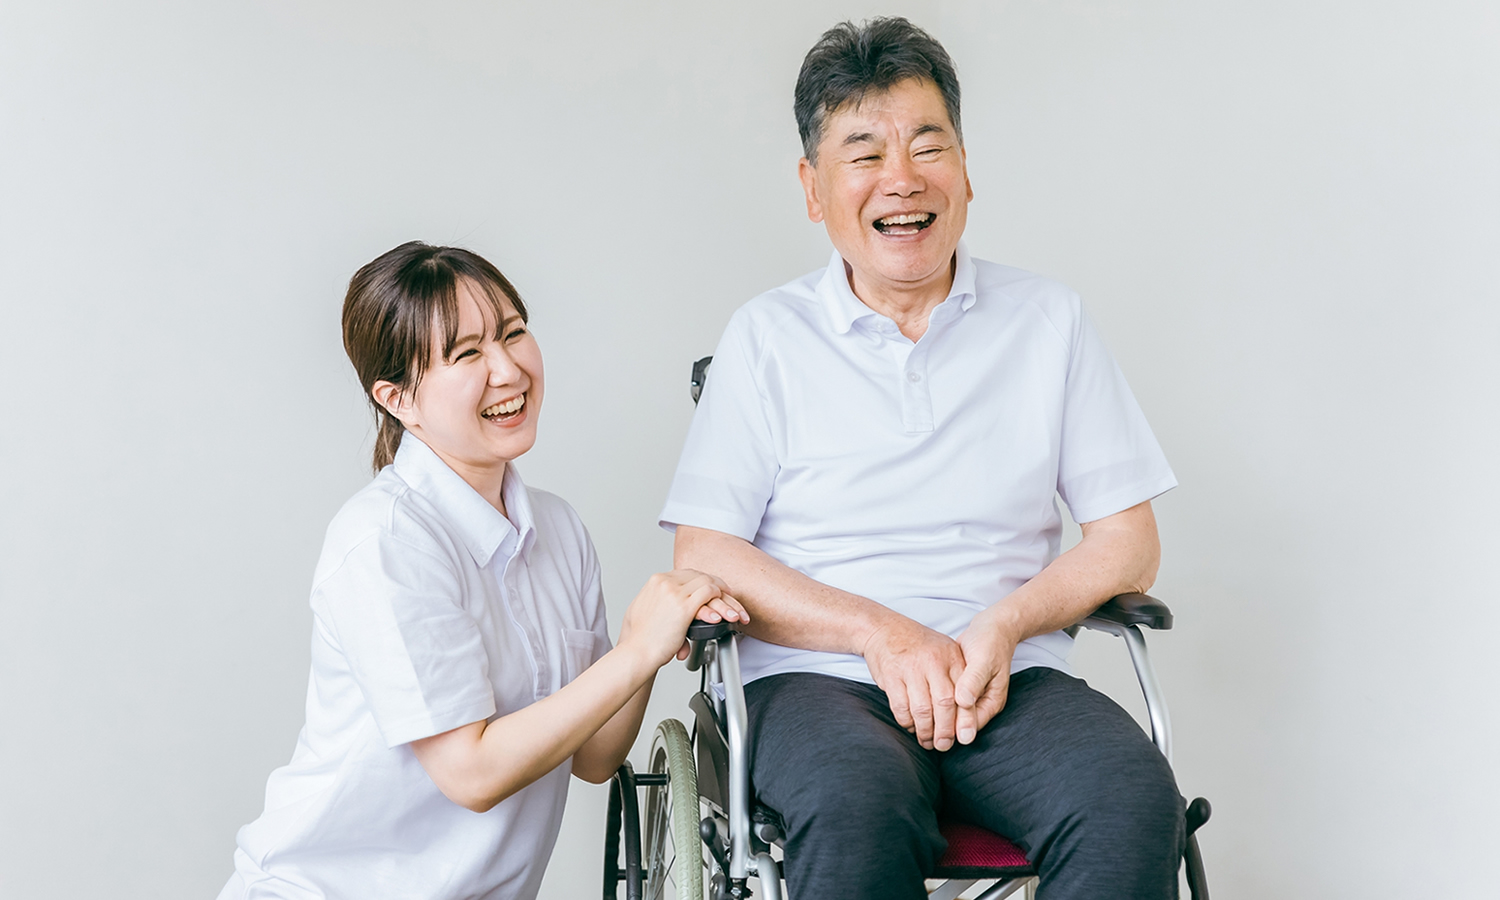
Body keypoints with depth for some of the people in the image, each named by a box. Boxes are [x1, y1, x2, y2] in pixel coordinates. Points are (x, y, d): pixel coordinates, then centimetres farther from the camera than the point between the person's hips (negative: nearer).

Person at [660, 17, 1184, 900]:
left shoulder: (1050, 320, 12)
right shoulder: (769, 336, 8)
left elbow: (1128, 543, 10)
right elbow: (706, 556, 1)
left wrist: (1005, 625, -10)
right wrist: (882, 632, -12)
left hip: (1012, 677, 3)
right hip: (819, 673, -2)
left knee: (1136, 797, -30)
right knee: (858, 807, -37)